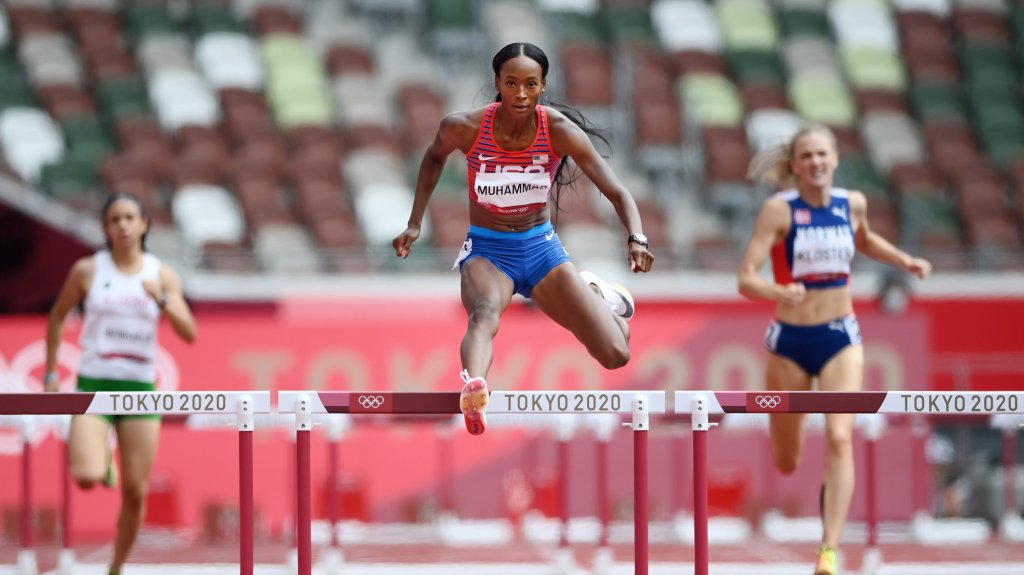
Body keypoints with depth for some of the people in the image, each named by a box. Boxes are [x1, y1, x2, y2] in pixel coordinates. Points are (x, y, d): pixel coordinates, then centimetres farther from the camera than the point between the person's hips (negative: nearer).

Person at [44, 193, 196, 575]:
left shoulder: (162, 275, 3)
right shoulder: (87, 270, -1)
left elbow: (189, 333, -4)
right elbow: (57, 317, 13)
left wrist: (163, 299, -21)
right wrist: (50, 375, 9)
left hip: (140, 390, 2)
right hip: (94, 386, -2)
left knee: (135, 493, 0)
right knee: (86, 478, -23)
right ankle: (102, 459, 15)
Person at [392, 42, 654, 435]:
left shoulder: (560, 131, -17)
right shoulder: (465, 129, -16)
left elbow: (617, 192, -19)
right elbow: (434, 157, 9)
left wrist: (636, 238, -38)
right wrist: (415, 223, 3)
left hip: (541, 247, 2)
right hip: (486, 250, -2)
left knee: (616, 356, -4)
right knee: (484, 314, -39)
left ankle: (597, 298, 33)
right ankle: (472, 393, -70)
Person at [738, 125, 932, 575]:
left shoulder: (853, 203, 0)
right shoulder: (779, 209, -12)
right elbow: (746, 279, -19)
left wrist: (904, 260, 11)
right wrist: (780, 293, -39)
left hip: (840, 339, 1)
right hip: (790, 340, -1)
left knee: (839, 439, -19)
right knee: (786, 463, 9)